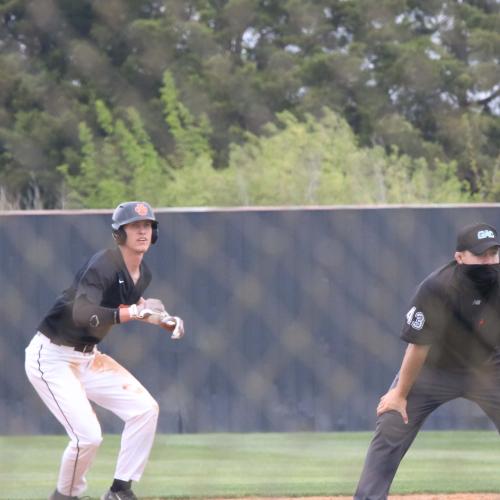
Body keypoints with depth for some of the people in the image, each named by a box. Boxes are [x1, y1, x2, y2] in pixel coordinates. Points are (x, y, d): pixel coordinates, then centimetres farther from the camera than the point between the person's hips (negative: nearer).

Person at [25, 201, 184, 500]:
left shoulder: (142, 274, 3)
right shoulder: (103, 266, -24)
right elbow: (82, 315, -39)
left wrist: (163, 321, 4)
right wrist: (134, 312, -43)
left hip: (88, 356, 9)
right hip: (52, 357, -9)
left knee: (145, 408, -4)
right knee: (88, 436, -18)